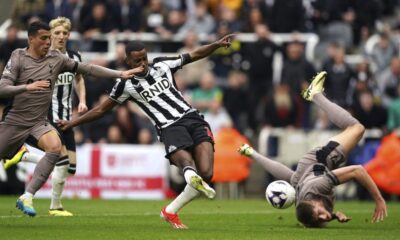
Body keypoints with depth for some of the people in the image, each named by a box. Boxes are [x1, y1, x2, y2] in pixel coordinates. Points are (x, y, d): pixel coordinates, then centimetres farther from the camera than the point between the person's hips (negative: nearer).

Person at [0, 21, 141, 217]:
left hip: (39, 123, 2)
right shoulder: (18, 58, -8)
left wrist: (120, 74, 0)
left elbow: (86, 68, 5)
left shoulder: (56, 58, 3)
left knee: (55, 147, -26)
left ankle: (27, 197, -25)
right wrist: (27, 87, -32)